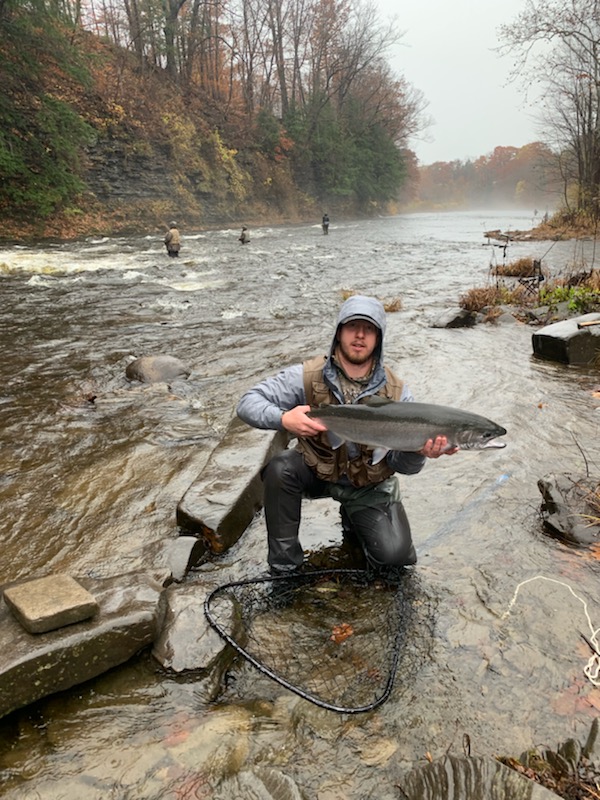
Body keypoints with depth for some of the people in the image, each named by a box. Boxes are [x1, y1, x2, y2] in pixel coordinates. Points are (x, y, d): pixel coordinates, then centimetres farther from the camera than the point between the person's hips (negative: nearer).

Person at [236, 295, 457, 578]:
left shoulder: (396, 393, -14)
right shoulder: (308, 376, -17)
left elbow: (401, 464, -12)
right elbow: (248, 402, -20)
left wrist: (418, 452, -37)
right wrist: (282, 418, -41)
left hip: (371, 485, 1)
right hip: (317, 470, 0)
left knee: (394, 554, -16)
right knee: (279, 469, -32)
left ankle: (354, 521, 20)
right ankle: (284, 565, -12)